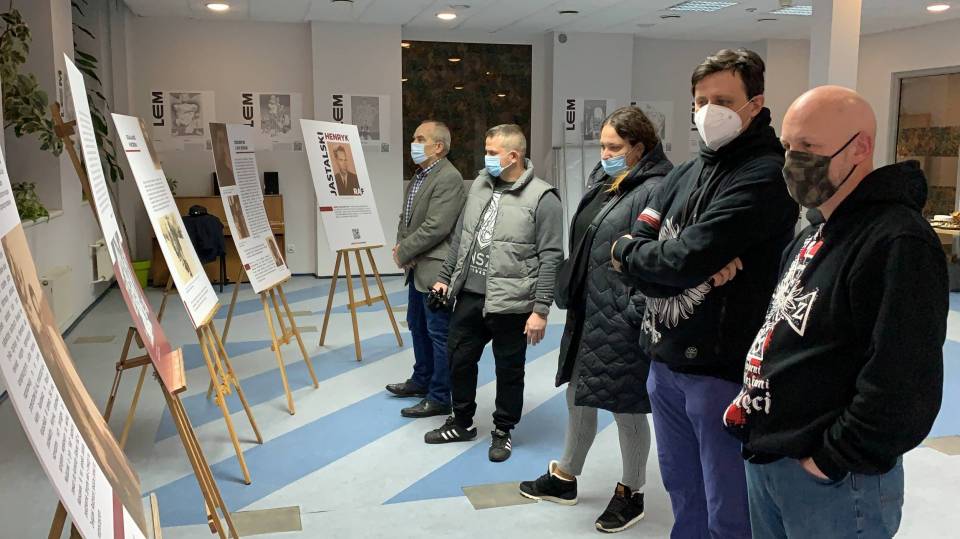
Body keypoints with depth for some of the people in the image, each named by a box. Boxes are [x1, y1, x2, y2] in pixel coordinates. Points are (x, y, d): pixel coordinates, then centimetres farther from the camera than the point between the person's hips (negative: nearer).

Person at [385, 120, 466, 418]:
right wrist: (400, 244, 0)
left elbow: (436, 227, -23)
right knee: (418, 326, 22)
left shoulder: (449, 178, -18)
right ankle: (422, 380, 39)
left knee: (439, 334, -1)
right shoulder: (420, 176, 14)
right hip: (418, 268, 10)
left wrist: (404, 251, -14)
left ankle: (439, 398, 8)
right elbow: (406, 217, 19)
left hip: (436, 269, -10)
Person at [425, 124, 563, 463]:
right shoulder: (479, 185, 8)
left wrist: (541, 309, -16)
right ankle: (462, 422, 36)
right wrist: (445, 277, 17)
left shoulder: (542, 198, -12)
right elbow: (460, 236, 17)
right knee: (459, 359, 16)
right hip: (468, 296, 6)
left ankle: (504, 431, 29)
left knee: (509, 370, 10)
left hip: (509, 304, -6)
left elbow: (550, 258, -14)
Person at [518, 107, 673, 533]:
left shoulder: (654, 191, -17)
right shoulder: (601, 182, 11)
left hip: (622, 323, -9)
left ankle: (631, 493, 29)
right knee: (577, 395, 21)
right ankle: (565, 477, 40)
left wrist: (637, 314, -22)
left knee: (626, 408, 8)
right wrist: (567, 291, 16)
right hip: (584, 313, 9)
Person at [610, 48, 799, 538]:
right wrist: (702, 270, -16)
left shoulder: (766, 175, -14)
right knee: (682, 493, 21)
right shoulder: (684, 175, 11)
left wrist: (626, 251, -5)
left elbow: (684, 258, -23)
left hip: (723, 368, -7)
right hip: (665, 361, 7)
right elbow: (639, 259, 1)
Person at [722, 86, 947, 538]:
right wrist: (753, 395, 11)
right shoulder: (816, 232, 11)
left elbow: (903, 386, -27)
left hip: (833, 484, -9)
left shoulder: (898, 243, -21)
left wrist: (832, 461, -19)